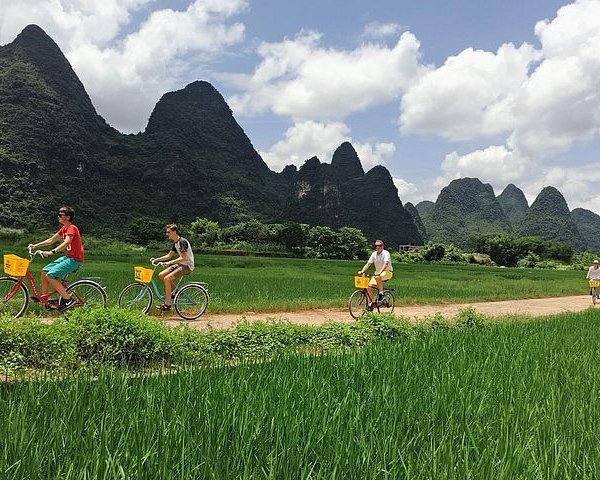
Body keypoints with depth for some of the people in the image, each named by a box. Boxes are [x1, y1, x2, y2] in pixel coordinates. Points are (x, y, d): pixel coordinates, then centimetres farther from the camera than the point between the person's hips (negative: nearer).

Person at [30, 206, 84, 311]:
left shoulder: (71, 228, -15)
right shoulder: (64, 229, 15)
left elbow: (66, 243, -31)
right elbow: (51, 240, 21)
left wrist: (52, 252, -41)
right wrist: (36, 246, 15)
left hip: (74, 259, -10)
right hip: (67, 257, 10)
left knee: (50, 276, -18)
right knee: (44, 271, 9)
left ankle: (68, 300, -12)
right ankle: (43, 298, 20)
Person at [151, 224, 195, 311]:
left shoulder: (182, 241, -17)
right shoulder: (175, 243, 14)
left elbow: (183, 258, -22)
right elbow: (169, 255, 19)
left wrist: (169, 263, -25)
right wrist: (156, 259, 10)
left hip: (187, 265, -10)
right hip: (180, 264, 10)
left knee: (167, 278, -22)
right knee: (161, 275, 0)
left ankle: (167, 304, -16)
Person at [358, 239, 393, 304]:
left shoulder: (386, 253, -14)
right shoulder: (374, 254, 4)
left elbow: (386, 264, -28)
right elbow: (368, 264, 2)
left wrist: (380, 272, -43)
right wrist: (362, 271, -15)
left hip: (387, 272, -6)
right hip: (377, 272, 6)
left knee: (377, 277, -38)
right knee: (369, 287, -10)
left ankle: (381, 293, -22)